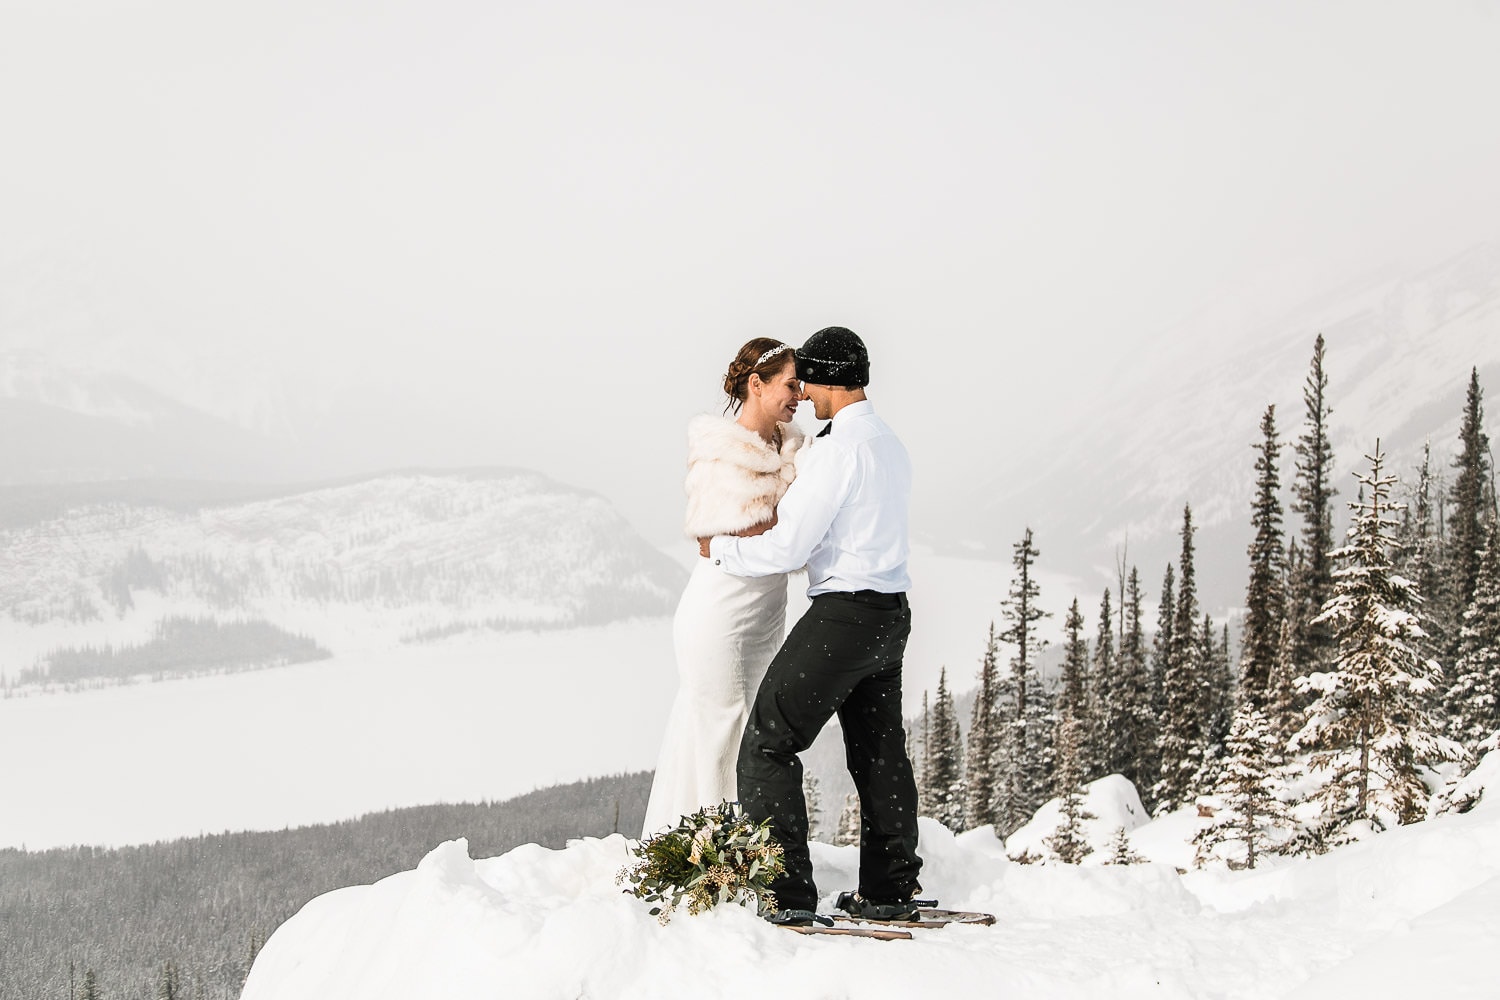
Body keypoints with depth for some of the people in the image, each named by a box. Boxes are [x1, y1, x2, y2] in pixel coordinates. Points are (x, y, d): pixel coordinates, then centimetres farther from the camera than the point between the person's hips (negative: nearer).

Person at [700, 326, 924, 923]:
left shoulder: (838, 448, -17)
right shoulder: (890, 444, 13)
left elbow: (787, 548, -18)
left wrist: (719, 550, -3)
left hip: (843, 614, -10)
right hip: (891, 612, 10)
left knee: (768, 743, -5)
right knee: (879, 751, 18)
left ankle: (786, 894, -10)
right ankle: (890, 891, 25)